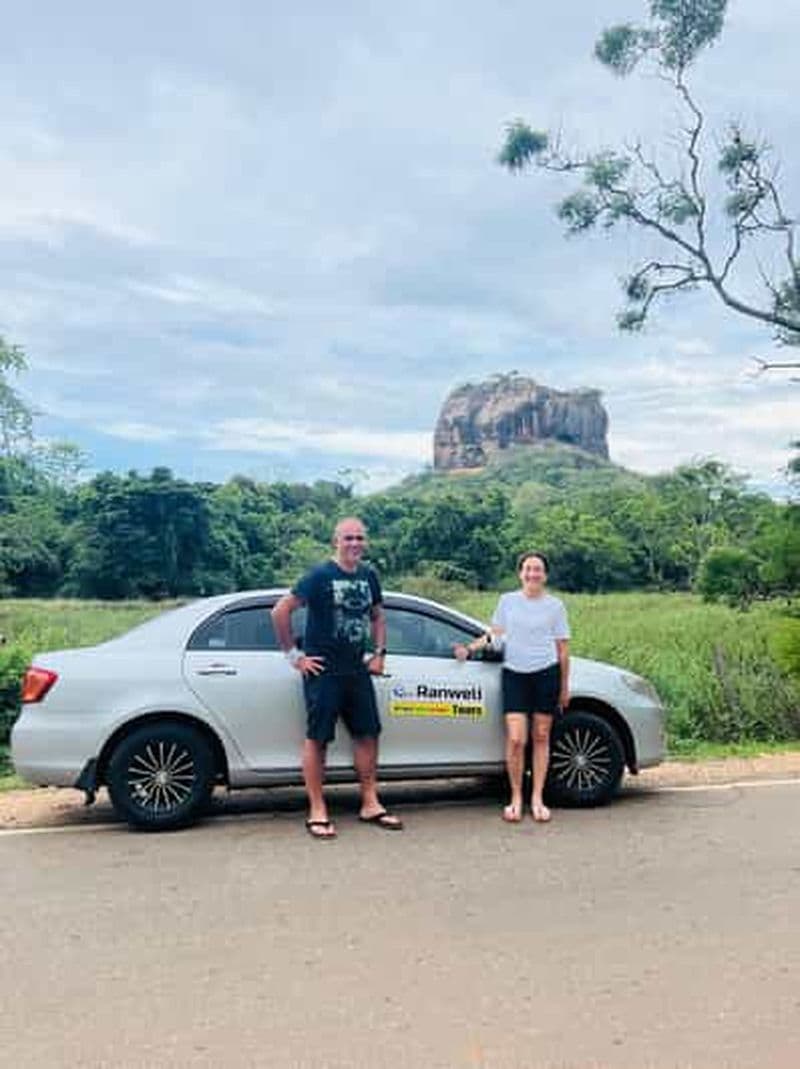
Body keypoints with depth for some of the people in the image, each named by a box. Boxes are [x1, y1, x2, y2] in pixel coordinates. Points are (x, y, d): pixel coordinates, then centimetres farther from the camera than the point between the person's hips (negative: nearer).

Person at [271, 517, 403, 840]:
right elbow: (280, 611, -12)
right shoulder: (320, 576, -11)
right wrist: (294, 654, -11)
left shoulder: (368, 576, 8)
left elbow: (377, 616, 23)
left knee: (367, 735, 9)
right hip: (323, 672, -6)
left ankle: (370, 805, 20)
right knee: (317, 738, 0)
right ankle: (317, 813, 9)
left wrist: (379, 652, 11)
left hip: (357, 670, 6)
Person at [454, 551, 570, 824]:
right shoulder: (507, 600, 8)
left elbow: (562, 648, 8)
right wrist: (469, 648, 2)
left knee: (541, 737, 5)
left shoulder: (555, 605, 5)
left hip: (546, 673, 0)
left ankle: (537, 799, 16)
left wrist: (565, 686, 7)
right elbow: (495, 634, 16)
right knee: (516, 740, -8)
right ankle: (516, 799, 7)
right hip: (514, 674, 0)